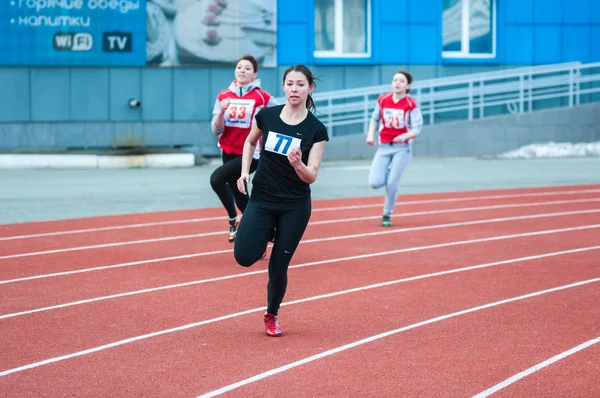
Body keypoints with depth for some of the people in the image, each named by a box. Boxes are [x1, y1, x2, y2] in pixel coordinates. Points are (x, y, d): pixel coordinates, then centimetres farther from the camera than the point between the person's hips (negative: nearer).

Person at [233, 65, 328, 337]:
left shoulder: (316, 130, -11)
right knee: (244, 257, -15)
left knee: (279, 266, 2)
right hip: (261, 199, 1)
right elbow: (250, 142, 15)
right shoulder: (267, 116, -5)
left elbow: (311, 177, -13)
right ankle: (265, 237, 21)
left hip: (295, 207, -1)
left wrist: (297, 164, -34)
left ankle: (272, 315, 28)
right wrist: (245, 172, 2)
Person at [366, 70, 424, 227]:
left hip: (402, 147, -3)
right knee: (375, 183, -12)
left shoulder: (411, 105, -10)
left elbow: (417, 129, -11)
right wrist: (370, 134, -4)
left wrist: (405, 136, -31)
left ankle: (387, 215, 11)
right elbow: (374, 119, 13)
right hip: (384, 146, 3)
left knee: (392, 184, -11)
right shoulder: (382, 100, 0)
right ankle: (388, 173, 25)